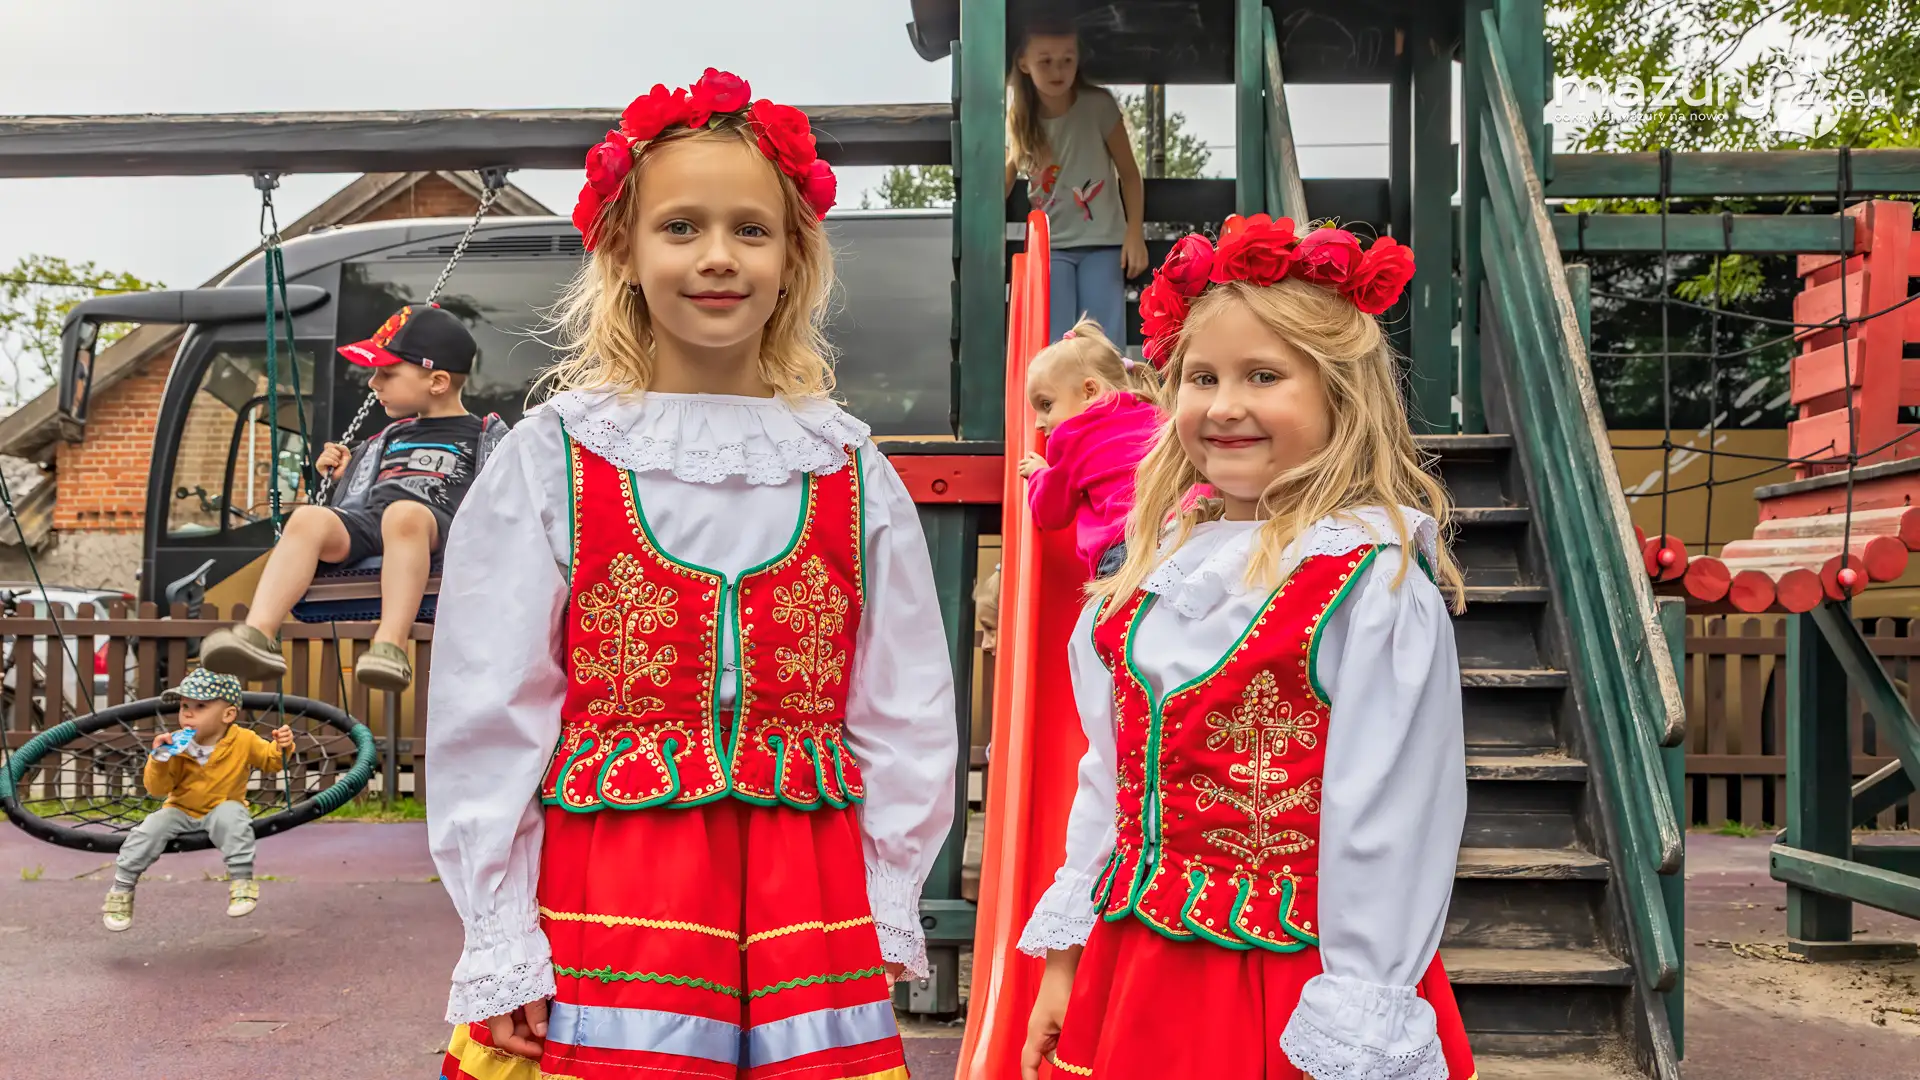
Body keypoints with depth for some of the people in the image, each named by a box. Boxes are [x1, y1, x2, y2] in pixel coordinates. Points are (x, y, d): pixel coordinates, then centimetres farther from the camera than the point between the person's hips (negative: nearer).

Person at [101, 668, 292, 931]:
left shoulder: (244, 741, -13)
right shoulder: (177, 745, -12)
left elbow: (269, 761, 3)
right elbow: (157, 790, -10)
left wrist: (281, 748, -20)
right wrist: (158, 760, -28)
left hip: (222, 809, -2)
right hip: (181, 811, 2)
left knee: (231, 815, -34)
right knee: (150, 829, -20)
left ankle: (242, 880, -25)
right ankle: (121, 890, -1)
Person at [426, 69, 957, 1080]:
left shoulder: (850, 473, 4)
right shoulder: (551, 459, -2)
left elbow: (906, 715, 8)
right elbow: (487, 719, -2)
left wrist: (883, 911, 3)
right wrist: (500, 942, -3)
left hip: (808, 929, 2)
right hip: (598, 925, -2)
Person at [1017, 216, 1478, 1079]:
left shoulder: (1376, 585, -15)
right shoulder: (1166, 563, 5)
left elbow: (1384, 830, -16)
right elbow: (1110, 777, 10)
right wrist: (1064, 955, 11)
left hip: (1288, 1001, -6)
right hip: (1134, 974, 6)